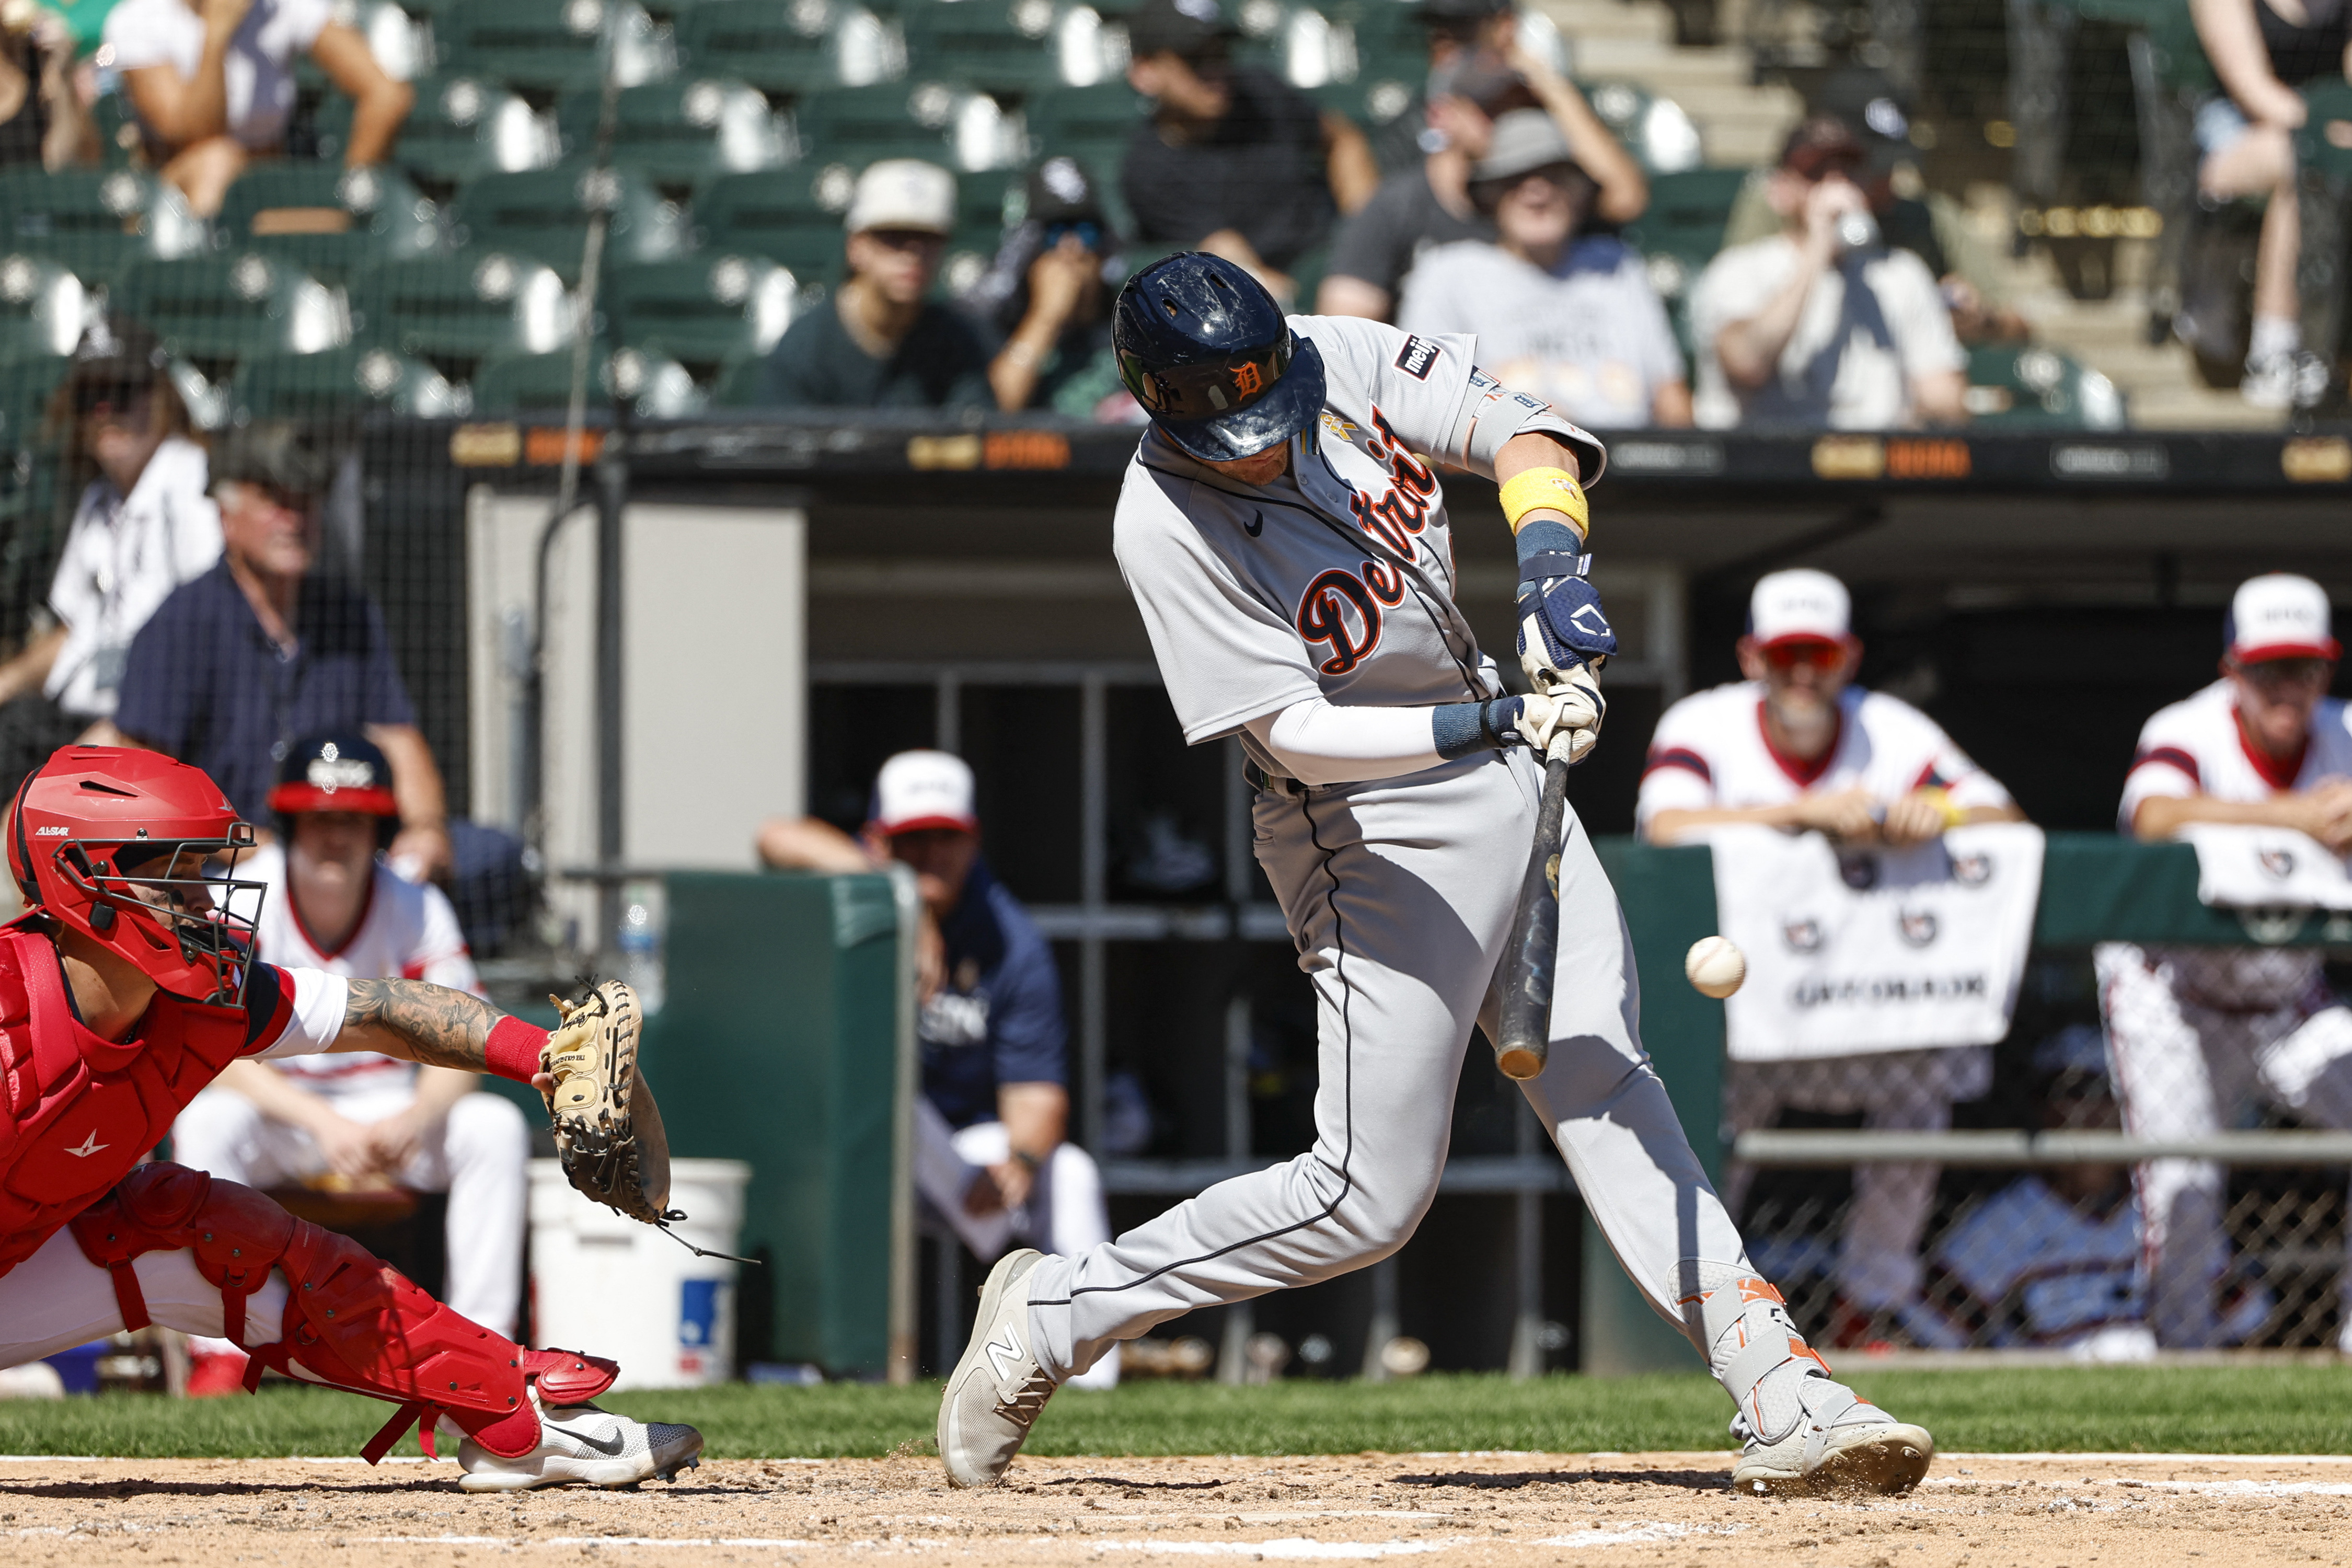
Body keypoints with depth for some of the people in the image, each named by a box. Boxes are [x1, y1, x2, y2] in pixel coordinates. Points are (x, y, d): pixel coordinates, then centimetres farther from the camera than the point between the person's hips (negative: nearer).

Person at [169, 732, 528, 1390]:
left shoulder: (417, 910, -9)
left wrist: (412, 1121, -35)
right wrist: (325, 1124, -36)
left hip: (388, 1108, 2)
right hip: (275, 1110, -2)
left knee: (496, 1128, -24)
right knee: (208, 1121, -35)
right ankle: (220, 1354, -32)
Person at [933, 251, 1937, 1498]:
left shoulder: (1344, 361, -8)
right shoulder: (1163, 525, -22)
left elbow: (1519, 428, -9)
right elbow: (1294, 730, -24)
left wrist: (1549, 562, -29)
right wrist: (1496, 723, -33)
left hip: (1505, 775, 6)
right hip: (1373, 830, -6)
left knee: (1604, 1088, 2)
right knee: (1368, 1198, -5)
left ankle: (1780, 1398, -2)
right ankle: (1051, 1316, 9)